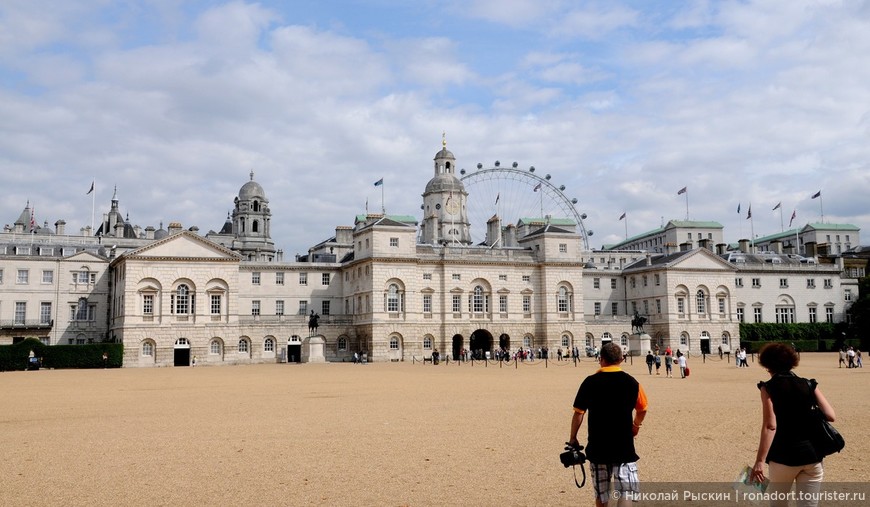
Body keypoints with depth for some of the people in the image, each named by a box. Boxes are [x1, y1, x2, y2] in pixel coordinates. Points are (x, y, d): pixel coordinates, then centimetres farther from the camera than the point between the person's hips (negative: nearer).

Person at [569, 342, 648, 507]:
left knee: (601, 494, 15)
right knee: (625, 491, 2)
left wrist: (572, 438, 8)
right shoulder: (631, 382, -3)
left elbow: (579, 412, -5)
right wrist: (636, 425, 31)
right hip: (624, 446, -1)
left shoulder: (590, 382, -6)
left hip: (597, 447, 1)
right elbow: (642, 409, 11)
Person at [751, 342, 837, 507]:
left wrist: (760, 461, -17)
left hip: (783, 457, -3)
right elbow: (830, 416, -2)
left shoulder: (768, 387, -7)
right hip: (812, 456, 3)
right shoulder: (809, 385, 4)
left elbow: (770, 426, -16)